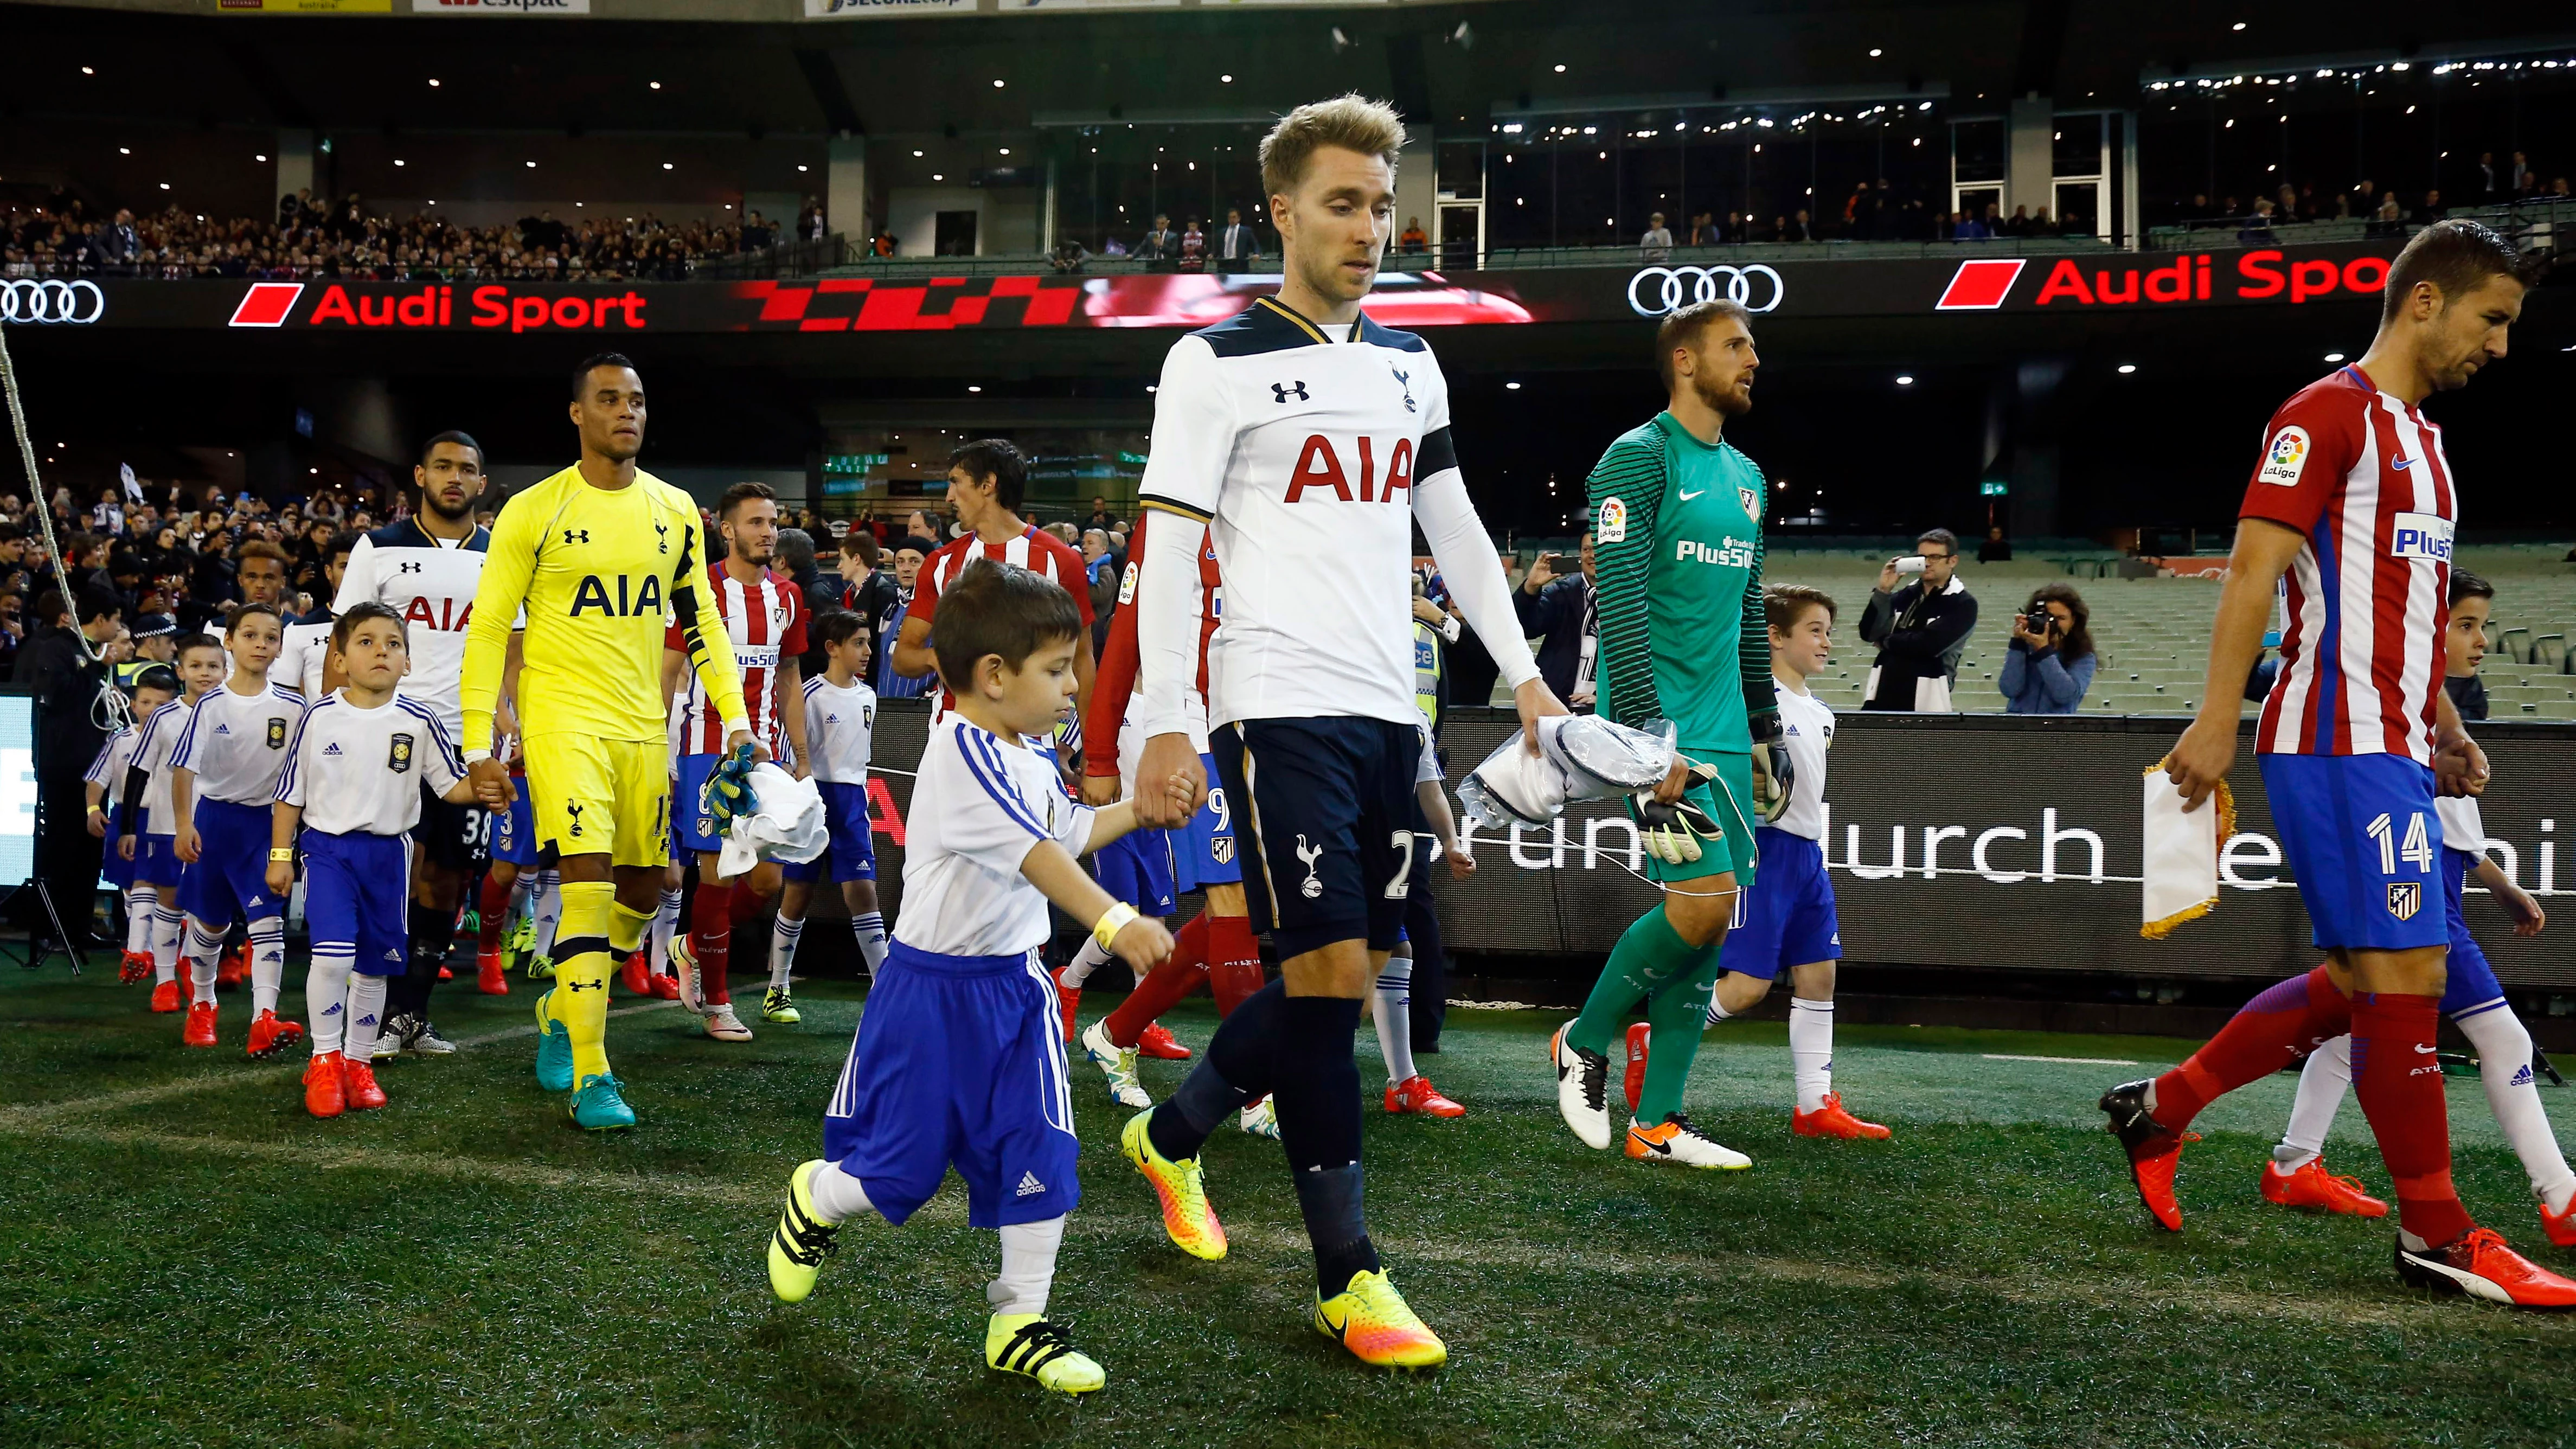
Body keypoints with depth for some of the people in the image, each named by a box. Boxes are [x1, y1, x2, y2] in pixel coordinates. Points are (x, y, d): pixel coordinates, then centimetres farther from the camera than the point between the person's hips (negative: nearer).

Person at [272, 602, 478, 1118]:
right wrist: (280, 855, 4)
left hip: (388, 853, 2)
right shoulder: (319, 717, -4)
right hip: (328, 847, -2)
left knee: (374, 966, 10)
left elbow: (451, 784, -2)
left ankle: (358, 1062, 26)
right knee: (332, 955, -18)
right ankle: (324, 1060, 0)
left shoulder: (419, 721, -3)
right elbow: (290, 793, 4)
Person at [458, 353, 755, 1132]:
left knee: (643, 890, 11)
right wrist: (479, 747, -8)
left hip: (645, 725, 5)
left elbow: (699, 620, 14)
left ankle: (561, 1010, 36)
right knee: (590, 883, -14)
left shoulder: (675, 510, 8)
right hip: (564, 718, -5)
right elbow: (486, 628, -4)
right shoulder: (533, 511, -5)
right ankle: (589, 1079, -9)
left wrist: (734, 717, 5)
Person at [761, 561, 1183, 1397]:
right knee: (902, 1165, 5)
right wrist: (1113, 921, -42)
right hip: (933, 989, -7)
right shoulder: (962, 751, -21)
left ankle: (1019, 1324, 13)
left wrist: (1140, 809, 12)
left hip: (1012, 984, 8)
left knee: (1040, 1158, 1)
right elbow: (1036, 854, -33)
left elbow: (1070, 832, 25)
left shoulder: (1025, 758, 9)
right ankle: (815, 1201, 38)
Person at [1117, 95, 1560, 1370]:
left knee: (1342, 975, 9)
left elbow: (1455, 530, 20)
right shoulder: (1217, 362, -4)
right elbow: (1168, 549, -7)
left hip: (1387, 713, 7)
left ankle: (1169, 1137, 32)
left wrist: (1522, 671, 14)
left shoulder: (1410, 364, 16)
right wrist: (1165, 726, -13)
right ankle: (1346, 1277, 2)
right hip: (1280, 708, -7)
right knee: (1330, 975, -10)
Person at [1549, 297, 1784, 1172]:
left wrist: (1763, 730, 22)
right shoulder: (1639, 457, -7)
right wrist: (1650, 737, -22)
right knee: (1705, 899, -17)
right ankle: (1584, 1044, 6)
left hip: (1723, 730, 8)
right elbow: (1621, 603, -16)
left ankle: (1659, 1124, 13)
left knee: (1710, 922, 5)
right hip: (1662, 723, -8)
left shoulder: (1746, 476, 19)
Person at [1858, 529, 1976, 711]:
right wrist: (1883, 592, -8)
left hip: (1924, 702, -4)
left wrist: (1885, 641, -2)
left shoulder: (1963, 604, -2)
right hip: (1883, 696, 4)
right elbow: (1869, 633, 3)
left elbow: (1929, 644, -17)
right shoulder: (1906, 595, 12)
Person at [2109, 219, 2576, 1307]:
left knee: (2358, 982, 11)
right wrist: (2217, 719, -23)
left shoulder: (2420, 441, 21)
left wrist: (2444, 725, 20)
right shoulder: (2330, 413, -8)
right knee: (2407, 974, -7)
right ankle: (2437, 1238, 3)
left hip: (2389, 748, 10)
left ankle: (2156, 1110, 21)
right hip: (2337, 746, -10)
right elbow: (2254, 568, -16)